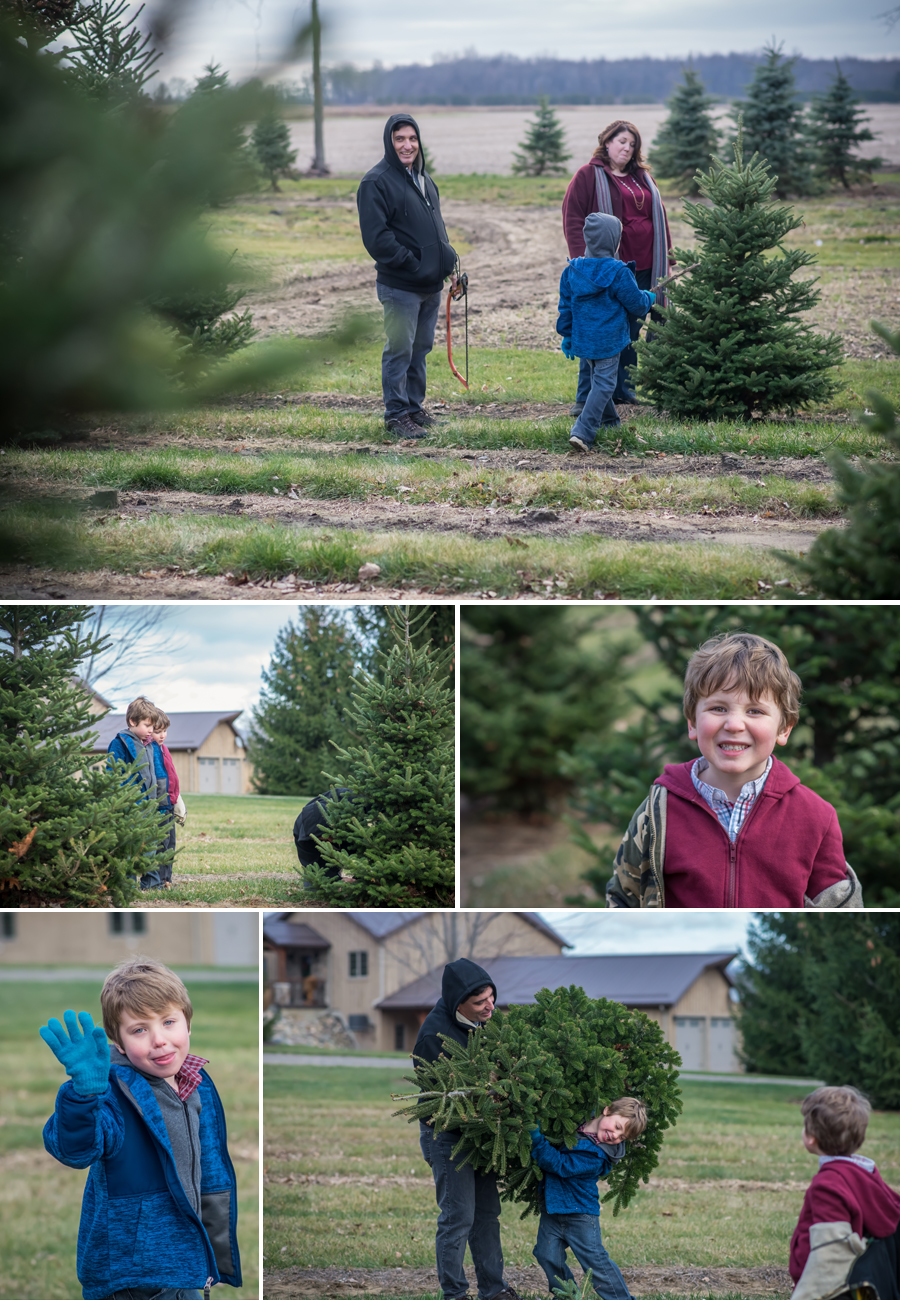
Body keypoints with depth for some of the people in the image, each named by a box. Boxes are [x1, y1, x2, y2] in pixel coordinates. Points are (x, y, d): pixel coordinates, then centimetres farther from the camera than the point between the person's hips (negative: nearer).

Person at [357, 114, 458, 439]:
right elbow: (376, 238, -18)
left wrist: (448, 263, 12)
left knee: (421, 348, 15)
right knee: (400, 350, -4)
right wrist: (412, 264, -19)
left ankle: (415, 406, 25)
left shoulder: (423, 178, 15)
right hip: (400, 286, -8)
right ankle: (396, 414, 4)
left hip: (431, 285, 8)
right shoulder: (376, 182, -12)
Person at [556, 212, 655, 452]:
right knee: (603, 384, -4)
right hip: (608, 340, -6)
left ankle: (610, 421, 38)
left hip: (582, 340, 6)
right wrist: (649, 299, 16)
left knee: (599, 379, 23)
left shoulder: (572, 270, 1)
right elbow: (636, 303, -6)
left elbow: (566, 307, 9)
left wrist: (567, 334, 19)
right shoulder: (618, 272, -16)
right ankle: (582, 432, -15)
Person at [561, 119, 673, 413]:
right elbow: (573, 219, -7)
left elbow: (659, 215, 21)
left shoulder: (642, 177, 16)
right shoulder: (588, 176, -2)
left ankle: (624, 389, 20)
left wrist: (666, 256, 15)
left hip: (643, 268, 6)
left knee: (631, 332, 10)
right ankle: (586, 397, -2)